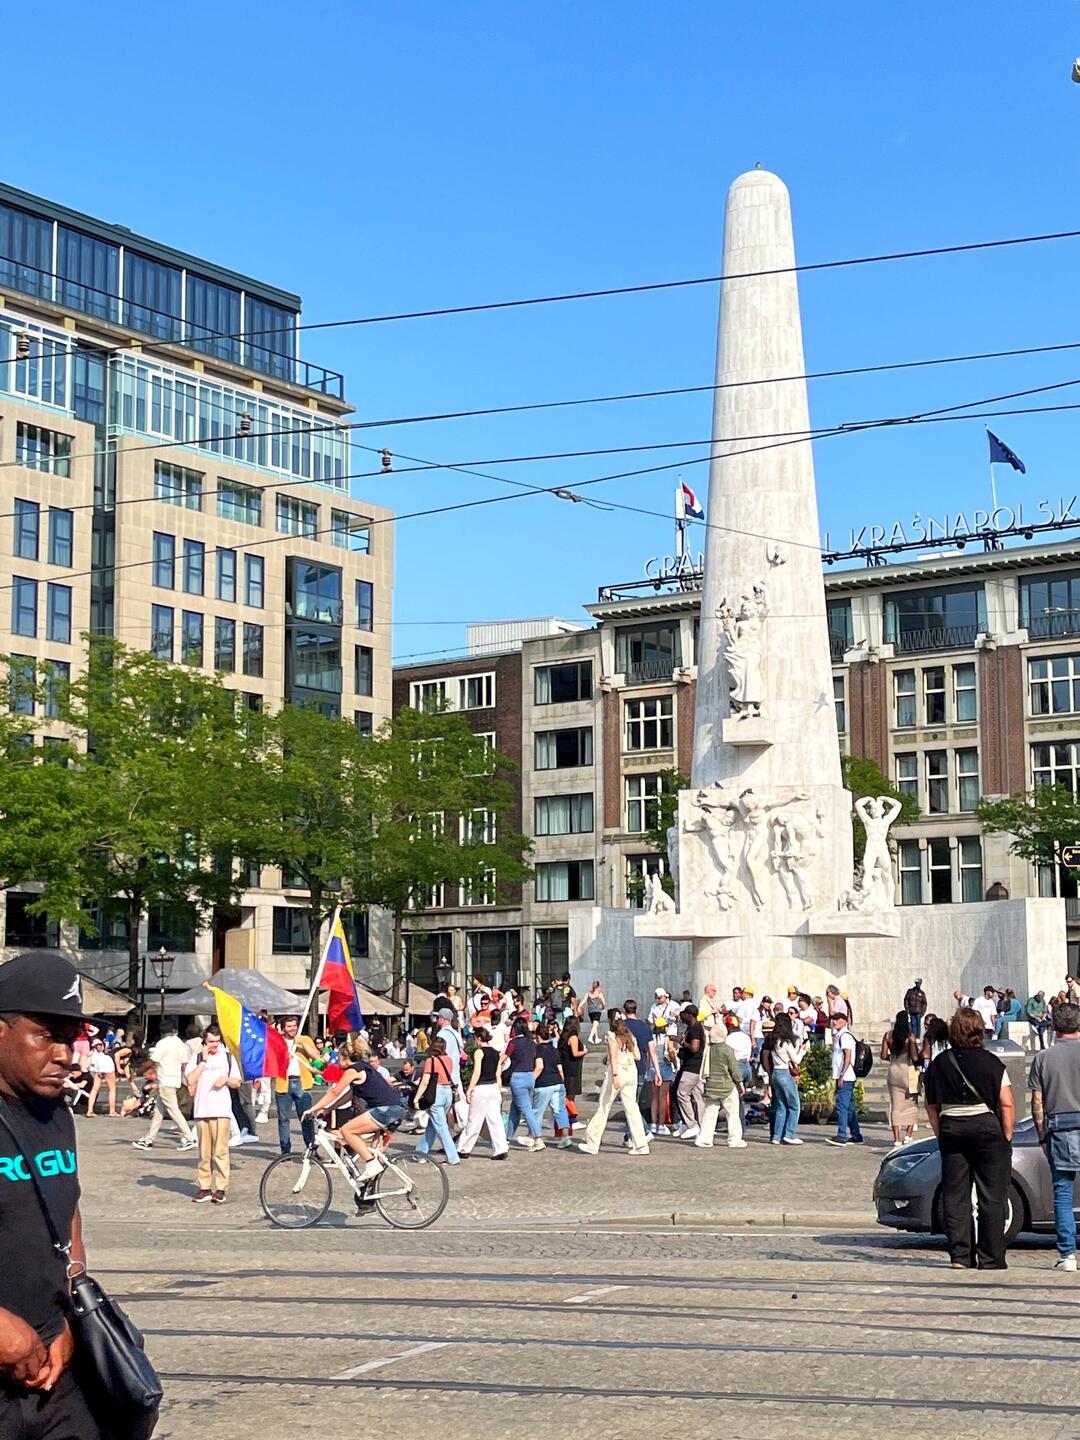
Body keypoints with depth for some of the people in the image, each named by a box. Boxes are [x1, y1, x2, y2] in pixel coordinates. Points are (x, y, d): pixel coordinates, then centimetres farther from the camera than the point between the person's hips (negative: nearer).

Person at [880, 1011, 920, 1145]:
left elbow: (884, 1056, 2)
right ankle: (908, 1135, 3)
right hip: (908, 1073, -4)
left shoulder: (888, 1035, 0)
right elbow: (915, 1057, -16)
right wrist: (918, 1062, 6)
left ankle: (897, 1139, 4)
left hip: (894, 1072, 4)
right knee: (912, 1105, 11)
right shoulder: (910, 1037, -13)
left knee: (895, 1106, 7)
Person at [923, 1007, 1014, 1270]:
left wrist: (941, 1134, 14)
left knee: (955, 1195, 8)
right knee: (991, 1197, 3)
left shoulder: (938, 1064, 4)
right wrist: (1007, 1138, -2)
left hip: (951, 1130, 3)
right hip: (987, 1129, -3)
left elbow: (931, 1105, 9)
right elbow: (1007, 1105, -10)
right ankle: (990, 1260, 3)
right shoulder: (991, 1063, -7)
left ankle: (960, 1256, 4)